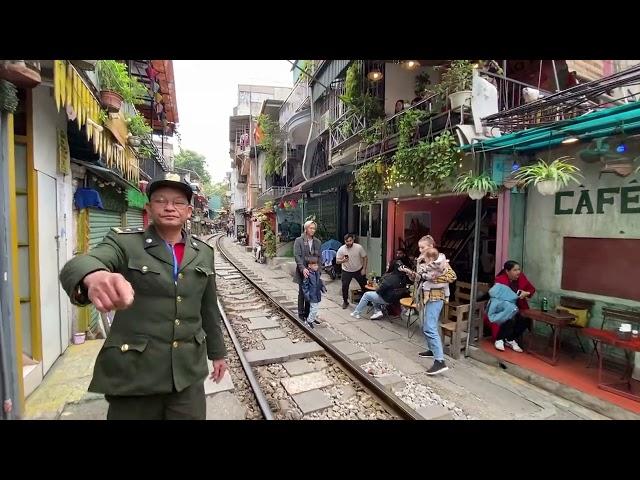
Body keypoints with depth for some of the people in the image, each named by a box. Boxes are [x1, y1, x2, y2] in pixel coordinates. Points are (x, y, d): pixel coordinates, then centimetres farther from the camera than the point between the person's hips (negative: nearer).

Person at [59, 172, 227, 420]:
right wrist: (95, 276, -50)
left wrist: (217, 352, 16)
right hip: (134, 371, -2)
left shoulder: (203, 252, 4)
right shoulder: (124, 242, -6)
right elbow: (78, 265, -27)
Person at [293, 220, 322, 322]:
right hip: (302, 272, -4)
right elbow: (297, 256, -13)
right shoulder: (299, 241, -4)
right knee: (302, 293, 7)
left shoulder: (317, 242, 9)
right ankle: (301, 314, 19)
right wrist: (303, 268, -24)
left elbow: (319, 257, 9)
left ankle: (308, 314, 22)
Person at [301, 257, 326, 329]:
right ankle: (309, 321, 12)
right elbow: (305, 285, -16)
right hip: (312, 296, -8)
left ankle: (314, 318, 38)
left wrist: (323, 287, 6)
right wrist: (307, 294, -17)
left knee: (317, 307, 19)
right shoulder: (308, 275, -20)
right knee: (314, 308, -5)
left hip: (318, 294, 8)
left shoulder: (317, 273, 3)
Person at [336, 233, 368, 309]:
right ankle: (345, 301, 19)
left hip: (359, 270, 1)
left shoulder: (359, 247, -18)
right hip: (346, 271, 0)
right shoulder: (341, 249, -18)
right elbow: (337, 261, -11)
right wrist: (343, 261, -33)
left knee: (364, 285, 12)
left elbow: (364, 258, -6)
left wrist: (364, 269, -9)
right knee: (344, 287, -5)